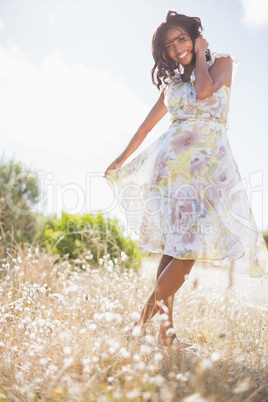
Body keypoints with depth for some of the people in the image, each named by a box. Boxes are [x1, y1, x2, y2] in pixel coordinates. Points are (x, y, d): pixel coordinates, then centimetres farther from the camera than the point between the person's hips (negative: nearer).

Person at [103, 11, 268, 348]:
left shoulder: (222, 62, 11)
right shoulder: (172, 82, 20)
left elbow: (204, 91, -11)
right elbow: (147, 124, 26)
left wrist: (200, 54, 5)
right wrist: (120, 159, 30)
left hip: (207, 163, -1)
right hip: (173, 161, 1)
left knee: (187, 246, -7)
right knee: (175, 246, -8)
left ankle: (147, 318, -3)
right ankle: (165, 328, -4)